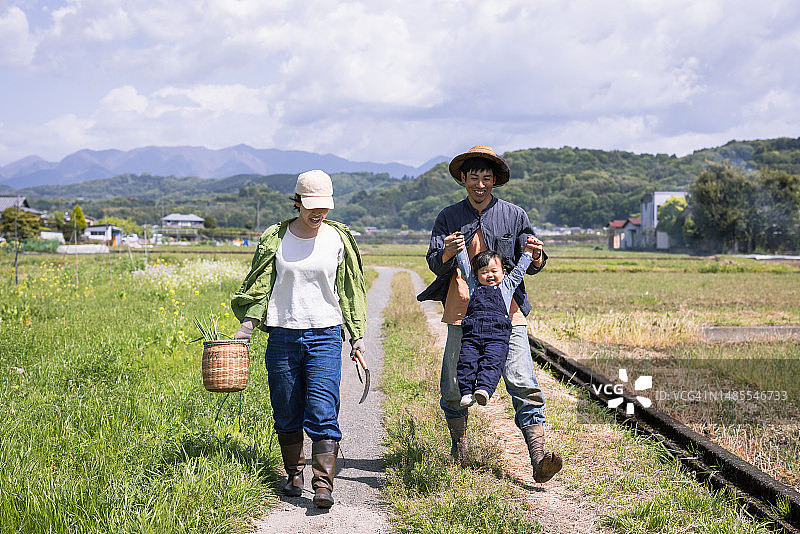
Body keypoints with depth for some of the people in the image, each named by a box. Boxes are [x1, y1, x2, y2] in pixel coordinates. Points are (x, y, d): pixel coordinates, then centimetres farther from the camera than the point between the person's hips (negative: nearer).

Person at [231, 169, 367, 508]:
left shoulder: (338, 239, 5)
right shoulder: (275, 238, 3)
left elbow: (351, 290, 12)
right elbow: (259, 286, 6)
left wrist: (357, 335, 9)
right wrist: (247, 324, -7)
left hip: (325, 336, -1)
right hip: (283, 336, 1)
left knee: (322, 412, -11)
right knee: (287, 413, 8)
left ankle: (323, 484, -12)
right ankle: (294, 474, 25)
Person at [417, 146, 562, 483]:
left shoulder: (514, 215, 8)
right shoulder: (448, 218, 8)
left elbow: (530, 267, 9)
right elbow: (434, 264, 1)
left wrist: (536, 256, -15)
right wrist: (447, 253, -22)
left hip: (506, 311, 0)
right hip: (463, 312, 1)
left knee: (524, 385, -11)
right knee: (453, 387, 3)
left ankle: (539, 460, -14)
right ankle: (459, 446, 27)